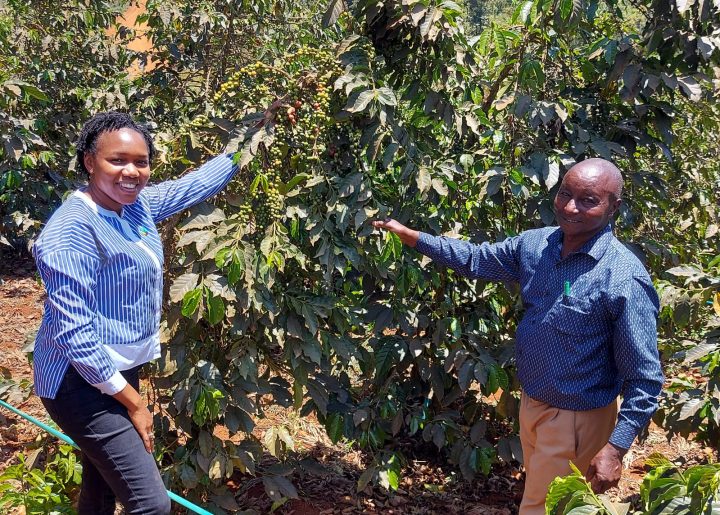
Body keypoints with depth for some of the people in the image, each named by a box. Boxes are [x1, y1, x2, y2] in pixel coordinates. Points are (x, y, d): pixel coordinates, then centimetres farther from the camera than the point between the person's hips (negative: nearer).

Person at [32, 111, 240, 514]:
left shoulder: (137, 204, 1)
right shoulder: (72, 232, -23)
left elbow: (196, 184, 19)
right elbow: (73, 331, -25)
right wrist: (131, 401, -20)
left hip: (120, 372, 9)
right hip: (83, 382, -9)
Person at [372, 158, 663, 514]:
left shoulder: (625, 279, -26)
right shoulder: (535, 244, -6)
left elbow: (645, 378, -23)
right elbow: (475, 259, 11)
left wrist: (616, 448, -27)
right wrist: (410, 236, 4)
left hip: (576, 419, -7)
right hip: (531, 403, 7)